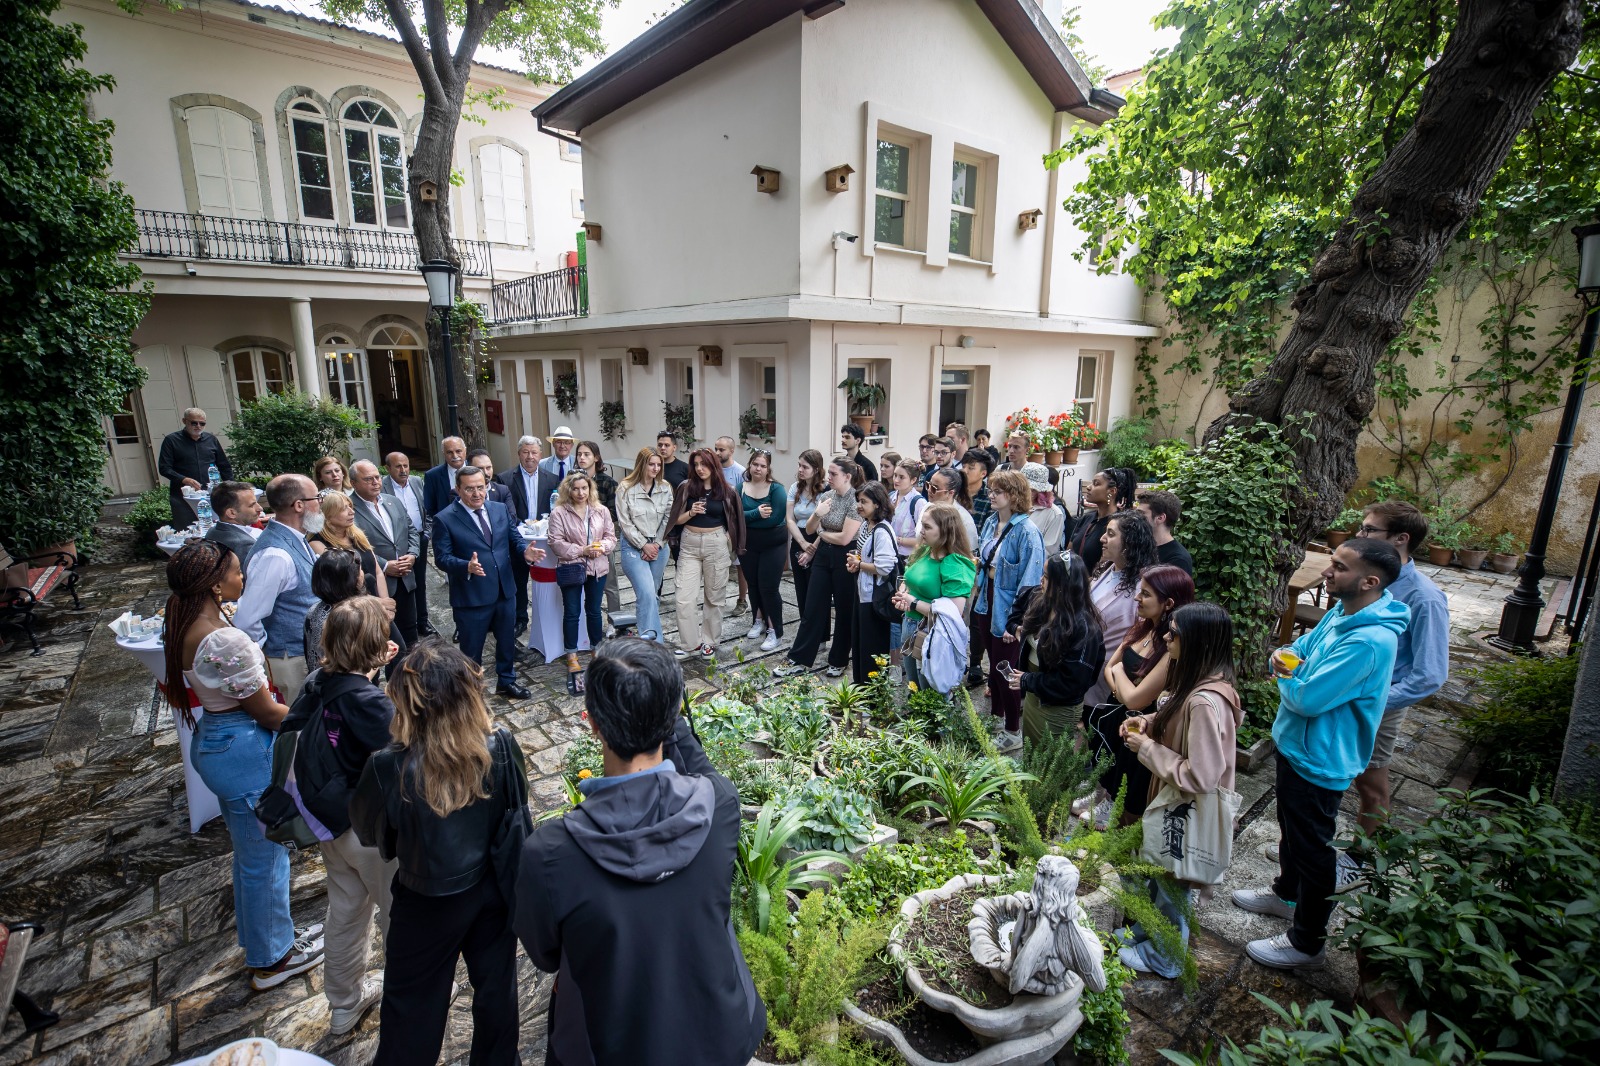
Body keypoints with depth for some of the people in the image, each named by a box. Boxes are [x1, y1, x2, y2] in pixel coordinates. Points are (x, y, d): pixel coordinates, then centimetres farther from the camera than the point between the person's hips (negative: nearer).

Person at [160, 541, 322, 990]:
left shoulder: (184, 626, -1)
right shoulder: (226, 641, -30)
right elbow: (265, 711, -21)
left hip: (211, 741, 9)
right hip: (245, 750, -9)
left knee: (250, 850, 26)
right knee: (265, 856, 10)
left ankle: (265, 933, 45)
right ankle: (272, 958, 30)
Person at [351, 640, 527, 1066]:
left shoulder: (389, 769, -30)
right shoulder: (502, 748, -24)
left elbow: (367, 831, -9)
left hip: (429, 903, -2)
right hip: (494, 888, 3)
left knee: (413, 1005, 24)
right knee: (496, 985, 26)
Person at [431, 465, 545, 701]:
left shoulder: (500, 509, 4)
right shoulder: (444, 519, -11)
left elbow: (515, 538, 6)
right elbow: (441, 558, -14)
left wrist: (526, 550, -16)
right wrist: (467, 566, -33)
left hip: (505, 591, 5)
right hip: (470, 597, -5)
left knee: (507, 641, 21)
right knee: (471, 649, 12)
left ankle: (507, 682, 41)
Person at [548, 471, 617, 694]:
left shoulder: (601, 511, 4)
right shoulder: (559, 513, -6)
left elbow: (611, 536, 7)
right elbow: (556, 543, -10)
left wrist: (603, 546, -14)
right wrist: (581, 551, -18)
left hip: (598, 568, 3)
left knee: (594, 610, 14)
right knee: (572, 612, 2)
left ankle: (597, 651, 28)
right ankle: (572, 658, 11)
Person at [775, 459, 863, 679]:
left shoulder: (856, 500, -15)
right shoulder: (825, 496, 5)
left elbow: (845, 538, -19)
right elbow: (810, 530, 9)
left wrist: (822, 533, -4)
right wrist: (817, 514, -9)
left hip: (844, 559, -6)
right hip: (823, 556, 6)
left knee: (844, 611, 8)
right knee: (812, 609, 7)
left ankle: (838, 661, 24)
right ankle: (799, 660, 14)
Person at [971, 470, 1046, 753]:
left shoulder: (1026, 531, -19)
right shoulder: (990, 523, 3)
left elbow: (1030, 580, -20)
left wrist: (1016, 618, -21)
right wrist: (979, 599, 11)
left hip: (1009, 611, -7)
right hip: (987, 604, 7)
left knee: (1005, 670, 6)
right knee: (994, 664, 20)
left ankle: (1013, 732, 24)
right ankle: (995, 718, 38)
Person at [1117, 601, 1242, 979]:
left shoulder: (1205, 702, -35)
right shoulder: (1196, 683, -5)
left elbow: (1200, 777, -32)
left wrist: (1146, 748, -23)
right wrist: (1147, 722, -4)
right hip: (1175, 806, 8)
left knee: (1171, 886, 16)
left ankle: (1163, 958, 40)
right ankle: (1148, 930, 50)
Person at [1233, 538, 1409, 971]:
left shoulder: (1369, 641, -31)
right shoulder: (1342, 611, -1)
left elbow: (1308, 698, -31)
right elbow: (1303, 645, 12)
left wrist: (1287, 679, -9)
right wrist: (1285, 656, -11)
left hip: (1319, 760, -9)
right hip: (1295, 743, 9)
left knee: (1312, 850, 10)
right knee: (1291, 828, 28)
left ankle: (1307, 942, 29)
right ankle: (1286, 893, 51)